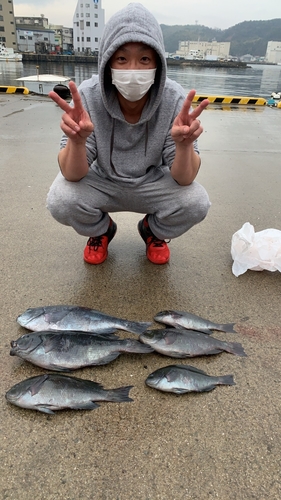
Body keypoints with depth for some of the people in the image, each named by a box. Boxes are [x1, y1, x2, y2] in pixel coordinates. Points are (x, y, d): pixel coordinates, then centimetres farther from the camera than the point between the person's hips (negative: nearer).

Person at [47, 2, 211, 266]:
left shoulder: (174, 99, -22)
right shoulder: (87, 96, -23)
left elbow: (184, 179, -22)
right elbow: (72, 175, -23)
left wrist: (184, 144, -43)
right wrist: (77, 140, -44)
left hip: (153, 185, 1)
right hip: (101, 183, 0)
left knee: (196, 203, -25)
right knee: (60, 201, -26)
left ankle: (153, 231, 11)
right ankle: (101, 230, 10)